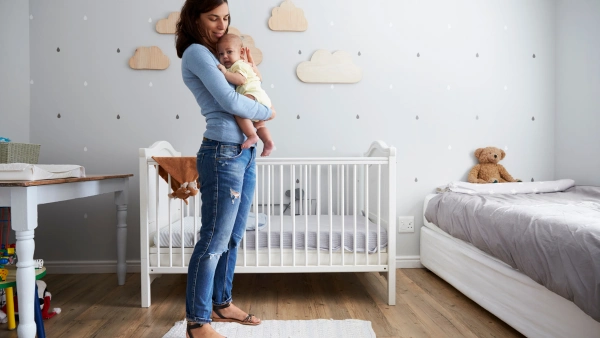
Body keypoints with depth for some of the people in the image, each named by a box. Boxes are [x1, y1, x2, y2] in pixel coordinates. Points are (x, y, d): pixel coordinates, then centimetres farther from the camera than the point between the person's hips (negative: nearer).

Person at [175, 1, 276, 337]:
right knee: (214, 240, -4)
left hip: (245, 152, 9)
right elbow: (230, 101, -16)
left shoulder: (216, 54, 21)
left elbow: (243, 93, 22)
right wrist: (268, 112, -2)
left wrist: (253, 75, 6)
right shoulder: (196, 52, -6)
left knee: (233, 237, 15)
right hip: (223, 154, -9)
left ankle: (221, 304, 30)